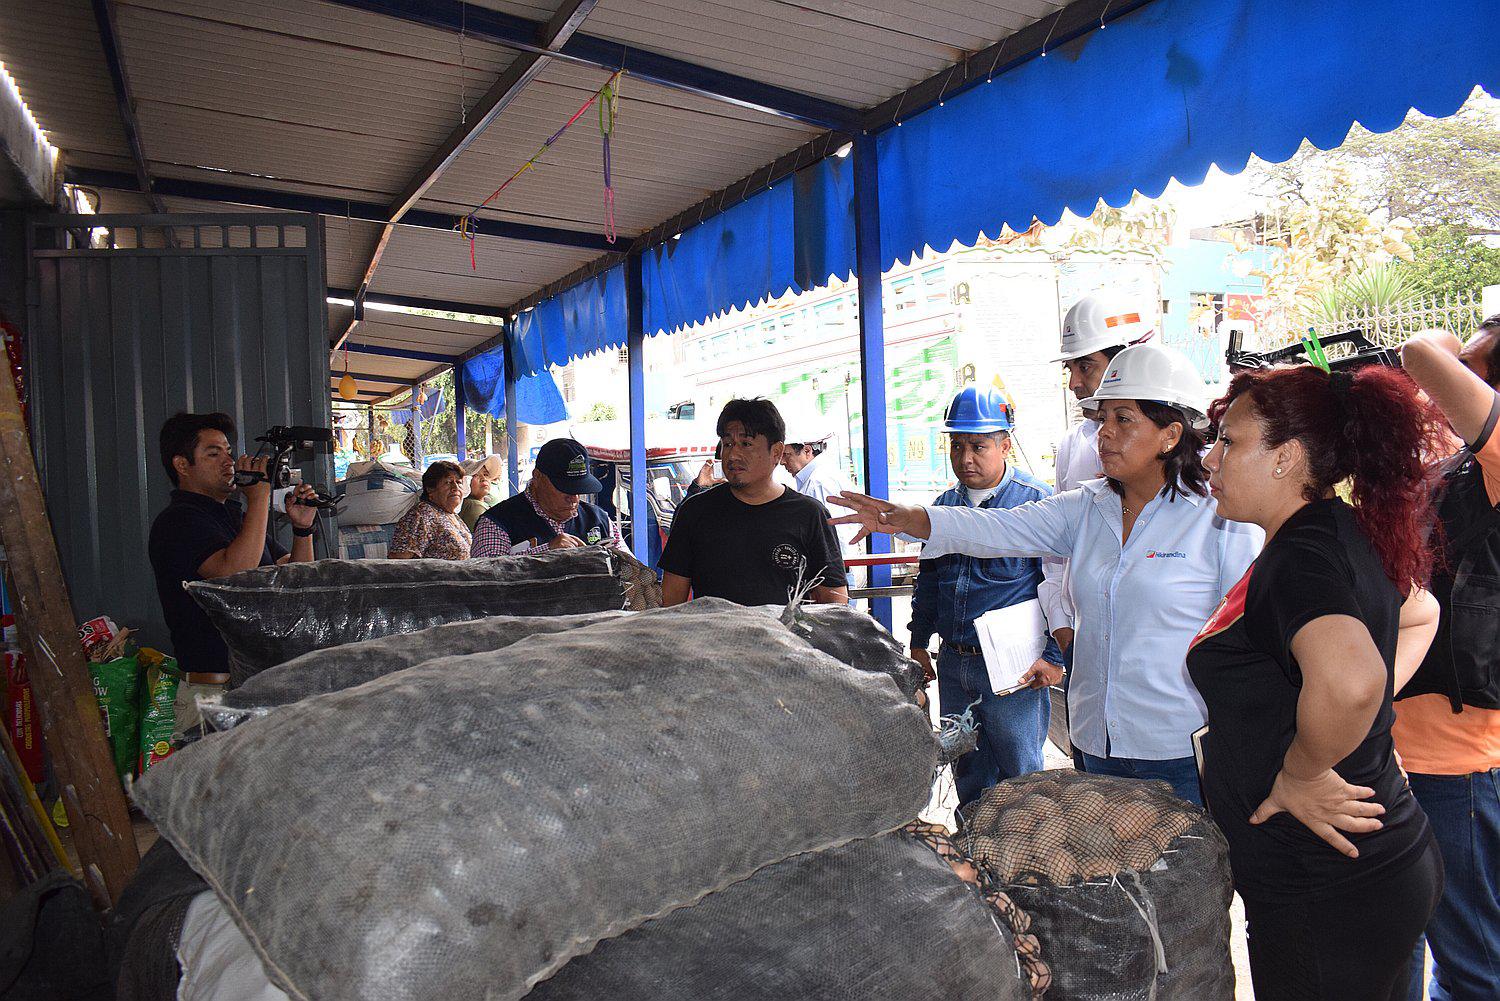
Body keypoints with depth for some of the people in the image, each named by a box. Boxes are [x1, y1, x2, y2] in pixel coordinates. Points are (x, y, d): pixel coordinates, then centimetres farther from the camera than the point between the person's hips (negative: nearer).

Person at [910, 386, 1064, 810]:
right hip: (953, 664, 6)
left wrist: (1053, 656, -12)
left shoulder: (1039, 500, -9)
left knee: (1021, 780, 7)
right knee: (967, 777, 18)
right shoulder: (945, 504, 9)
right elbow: (928, 578, 20)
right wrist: (918, 641, 16)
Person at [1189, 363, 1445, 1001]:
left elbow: (1350, 679, -43)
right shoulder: (1349, 536, 6)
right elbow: (1419, 614, 25)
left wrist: (1298, 776, -25)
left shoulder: (1298, 559, -23)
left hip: (1327, 896, -9)